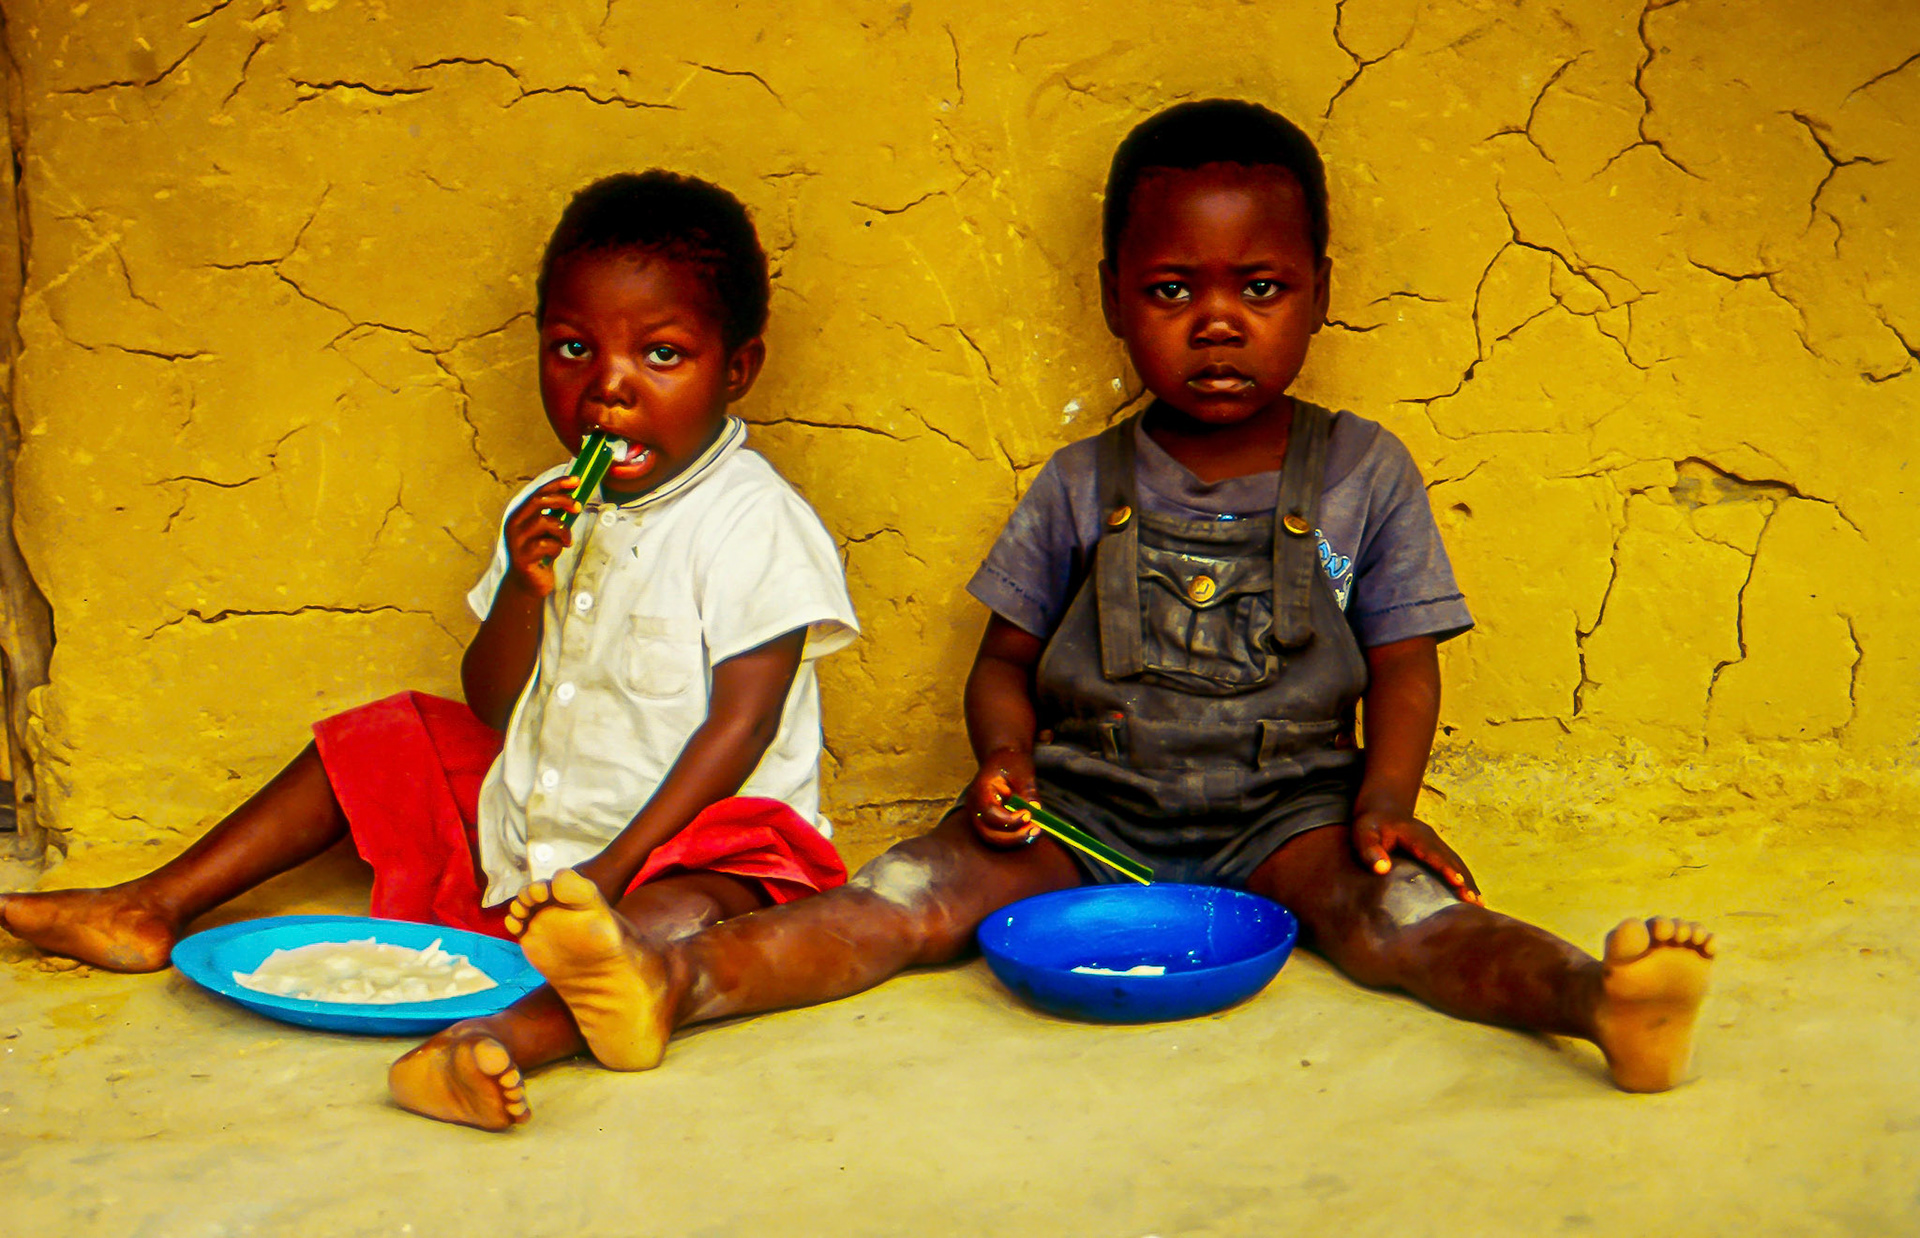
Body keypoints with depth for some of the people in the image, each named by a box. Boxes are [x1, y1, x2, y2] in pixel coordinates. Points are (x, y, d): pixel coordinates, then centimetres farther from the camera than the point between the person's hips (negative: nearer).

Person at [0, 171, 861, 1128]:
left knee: (687, 909, -38)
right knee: (387, 743, 9)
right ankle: (155, 908, 14)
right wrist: (524, 590, -14)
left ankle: (527, 1030, -63)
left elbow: (741, 725, -19)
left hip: (692, 836, -7)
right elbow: (492, 707, 5)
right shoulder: (551, 511, 6)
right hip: (526, 827, 7)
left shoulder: (754, 521, -15)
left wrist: (613, 868, -24)